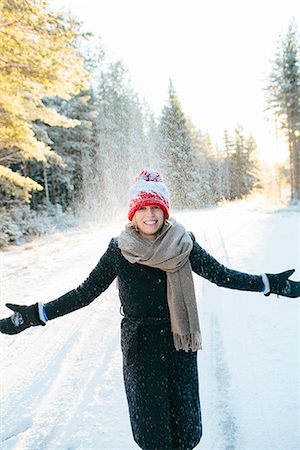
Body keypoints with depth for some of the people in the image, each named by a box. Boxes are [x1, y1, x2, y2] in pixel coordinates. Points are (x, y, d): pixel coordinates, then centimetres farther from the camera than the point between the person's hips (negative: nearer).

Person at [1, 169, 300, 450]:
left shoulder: (183, 245, -7)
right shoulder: (119, 250, -9)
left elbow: (222, 275, 1)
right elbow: (85, 292, -4)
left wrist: (271, 283, -2)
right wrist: (35, 314, -7)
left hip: (179, 344, 1)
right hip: (140, 345, -1)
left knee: (183, 415, 14)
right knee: (149, 417, 12)